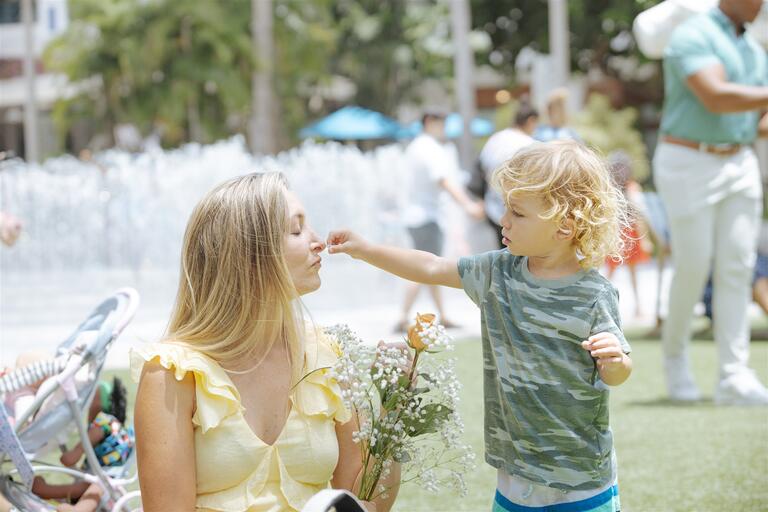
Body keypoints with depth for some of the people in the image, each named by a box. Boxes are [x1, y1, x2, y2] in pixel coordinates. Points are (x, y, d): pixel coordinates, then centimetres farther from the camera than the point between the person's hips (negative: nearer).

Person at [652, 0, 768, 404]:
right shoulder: (692, 37, -14)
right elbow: (717, 99, -28)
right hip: (688, 166, -7)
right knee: (693, 267, -5)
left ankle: (734, 379, -6)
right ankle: (675, 352, 22)